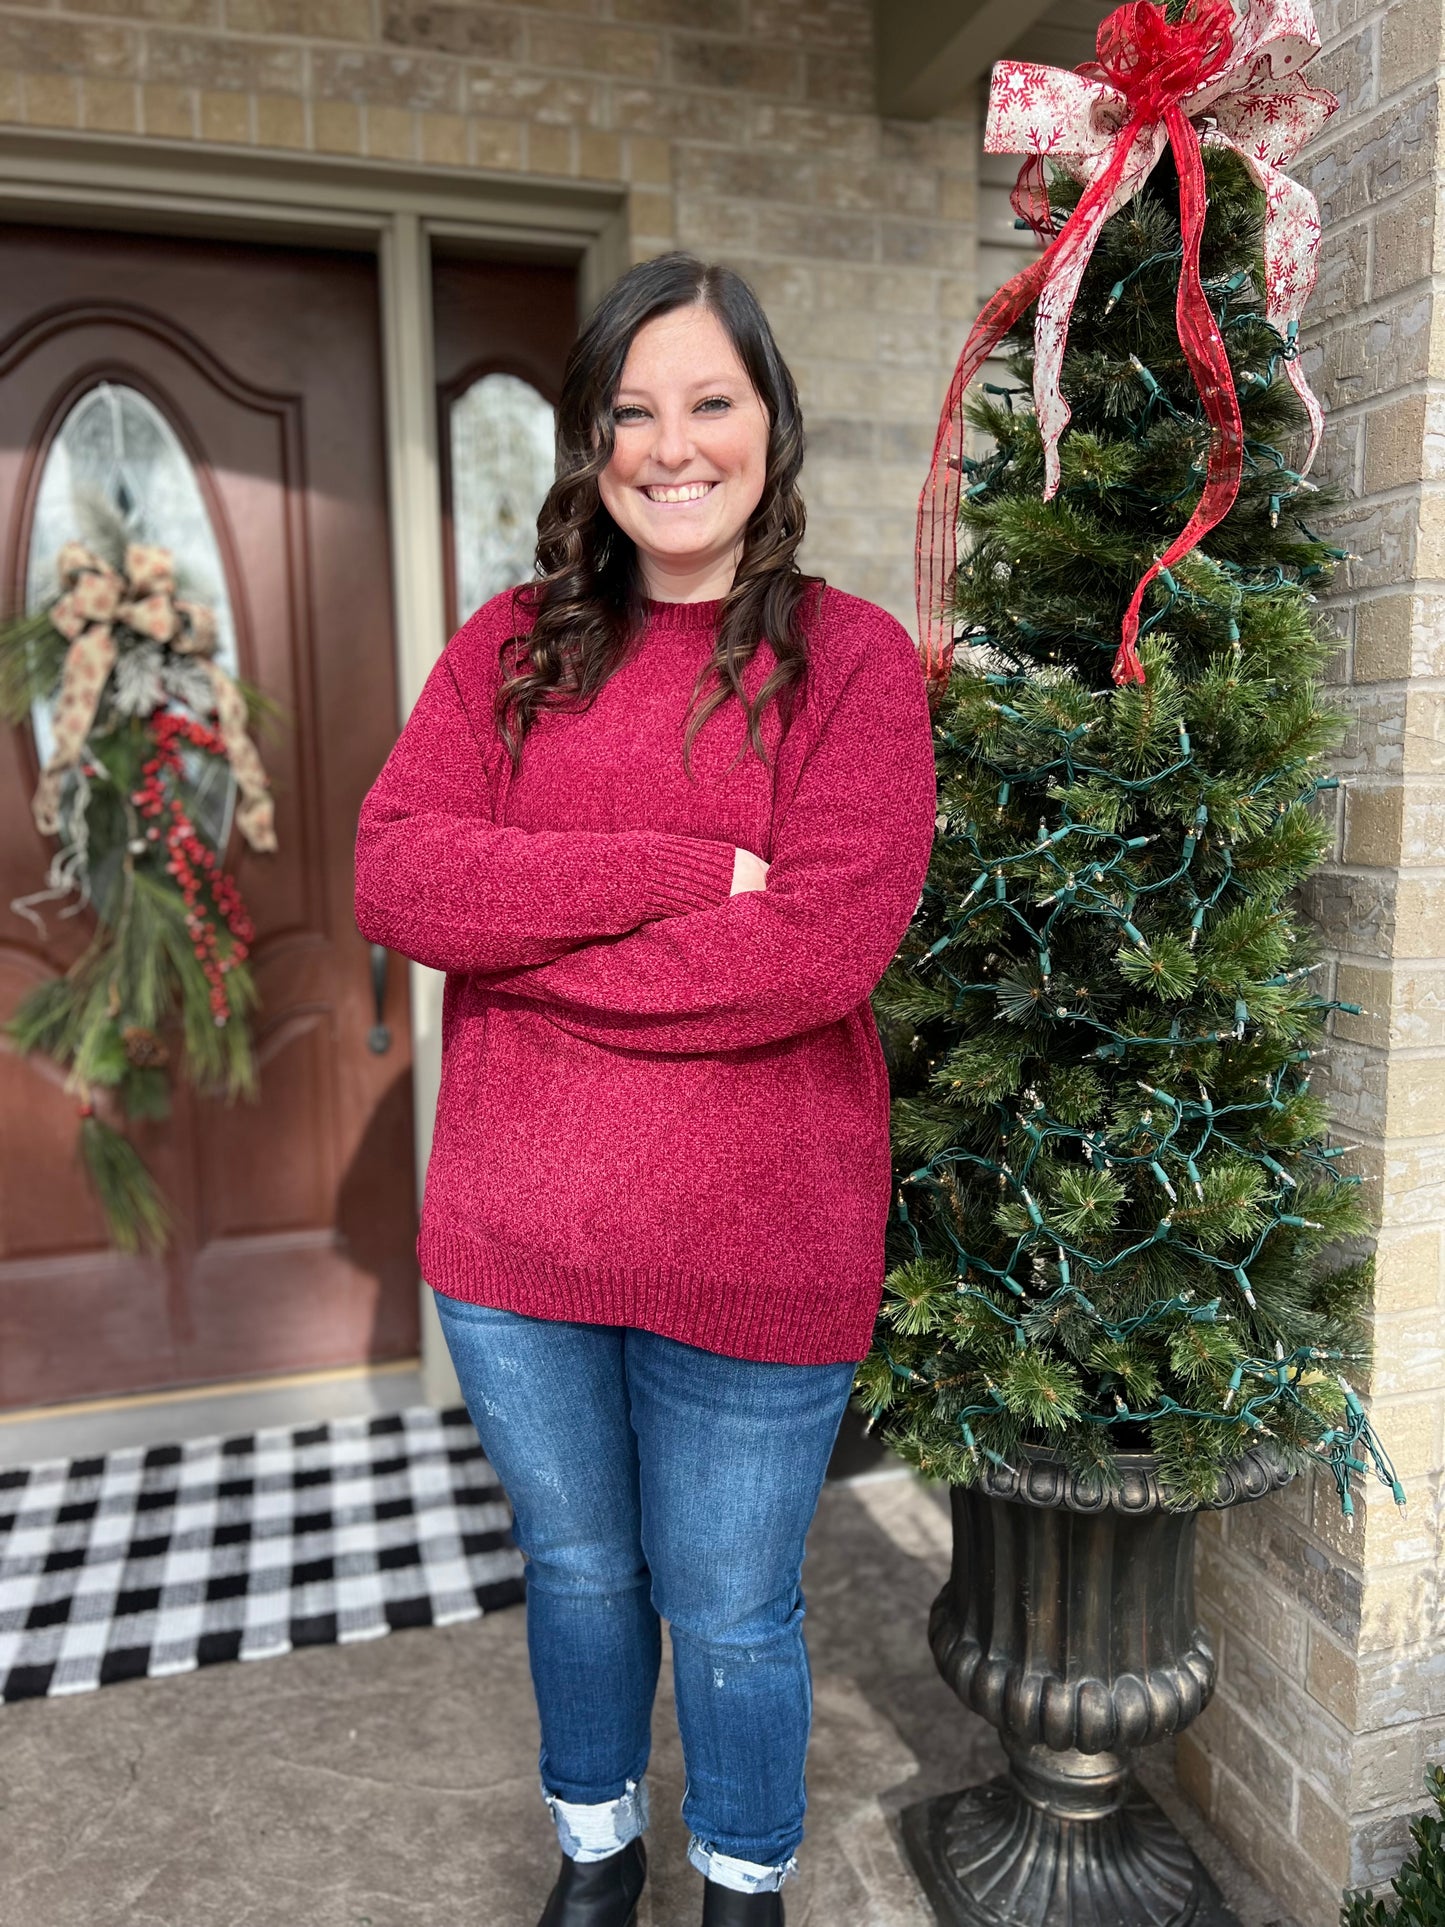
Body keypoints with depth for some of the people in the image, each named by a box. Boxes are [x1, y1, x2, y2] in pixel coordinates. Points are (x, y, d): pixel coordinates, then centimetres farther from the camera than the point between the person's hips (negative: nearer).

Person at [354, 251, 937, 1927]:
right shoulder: (511, 647, 4)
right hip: (512, 1232, 4)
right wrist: (678, 871, -19)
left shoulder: (850, 658, -6)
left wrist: (515, 938, -13)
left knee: (730, 1613, 18)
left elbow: (818, 951, -19)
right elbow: (393, 874, -10)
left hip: (749, 1252, -3)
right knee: (573, 1570, 25)